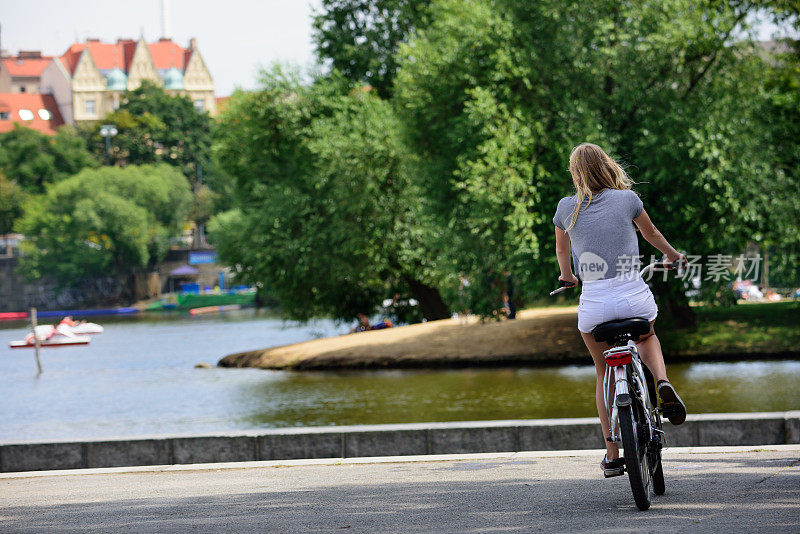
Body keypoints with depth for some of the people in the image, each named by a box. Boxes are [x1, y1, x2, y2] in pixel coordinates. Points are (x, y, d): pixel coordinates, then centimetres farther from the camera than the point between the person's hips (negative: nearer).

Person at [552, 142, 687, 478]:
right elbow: (650, 232, 23)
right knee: (647, 339, 34)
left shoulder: (567, 208, 6)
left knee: (604, 375, 21)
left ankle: (612, 456, 19)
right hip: (635, 296, 0)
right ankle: (662, 381, 2)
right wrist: (672, 254, 44)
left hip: (593, 303, 0)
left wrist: (567, 277, 47)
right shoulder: (627, 198, 3)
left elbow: (562, 251, 25)